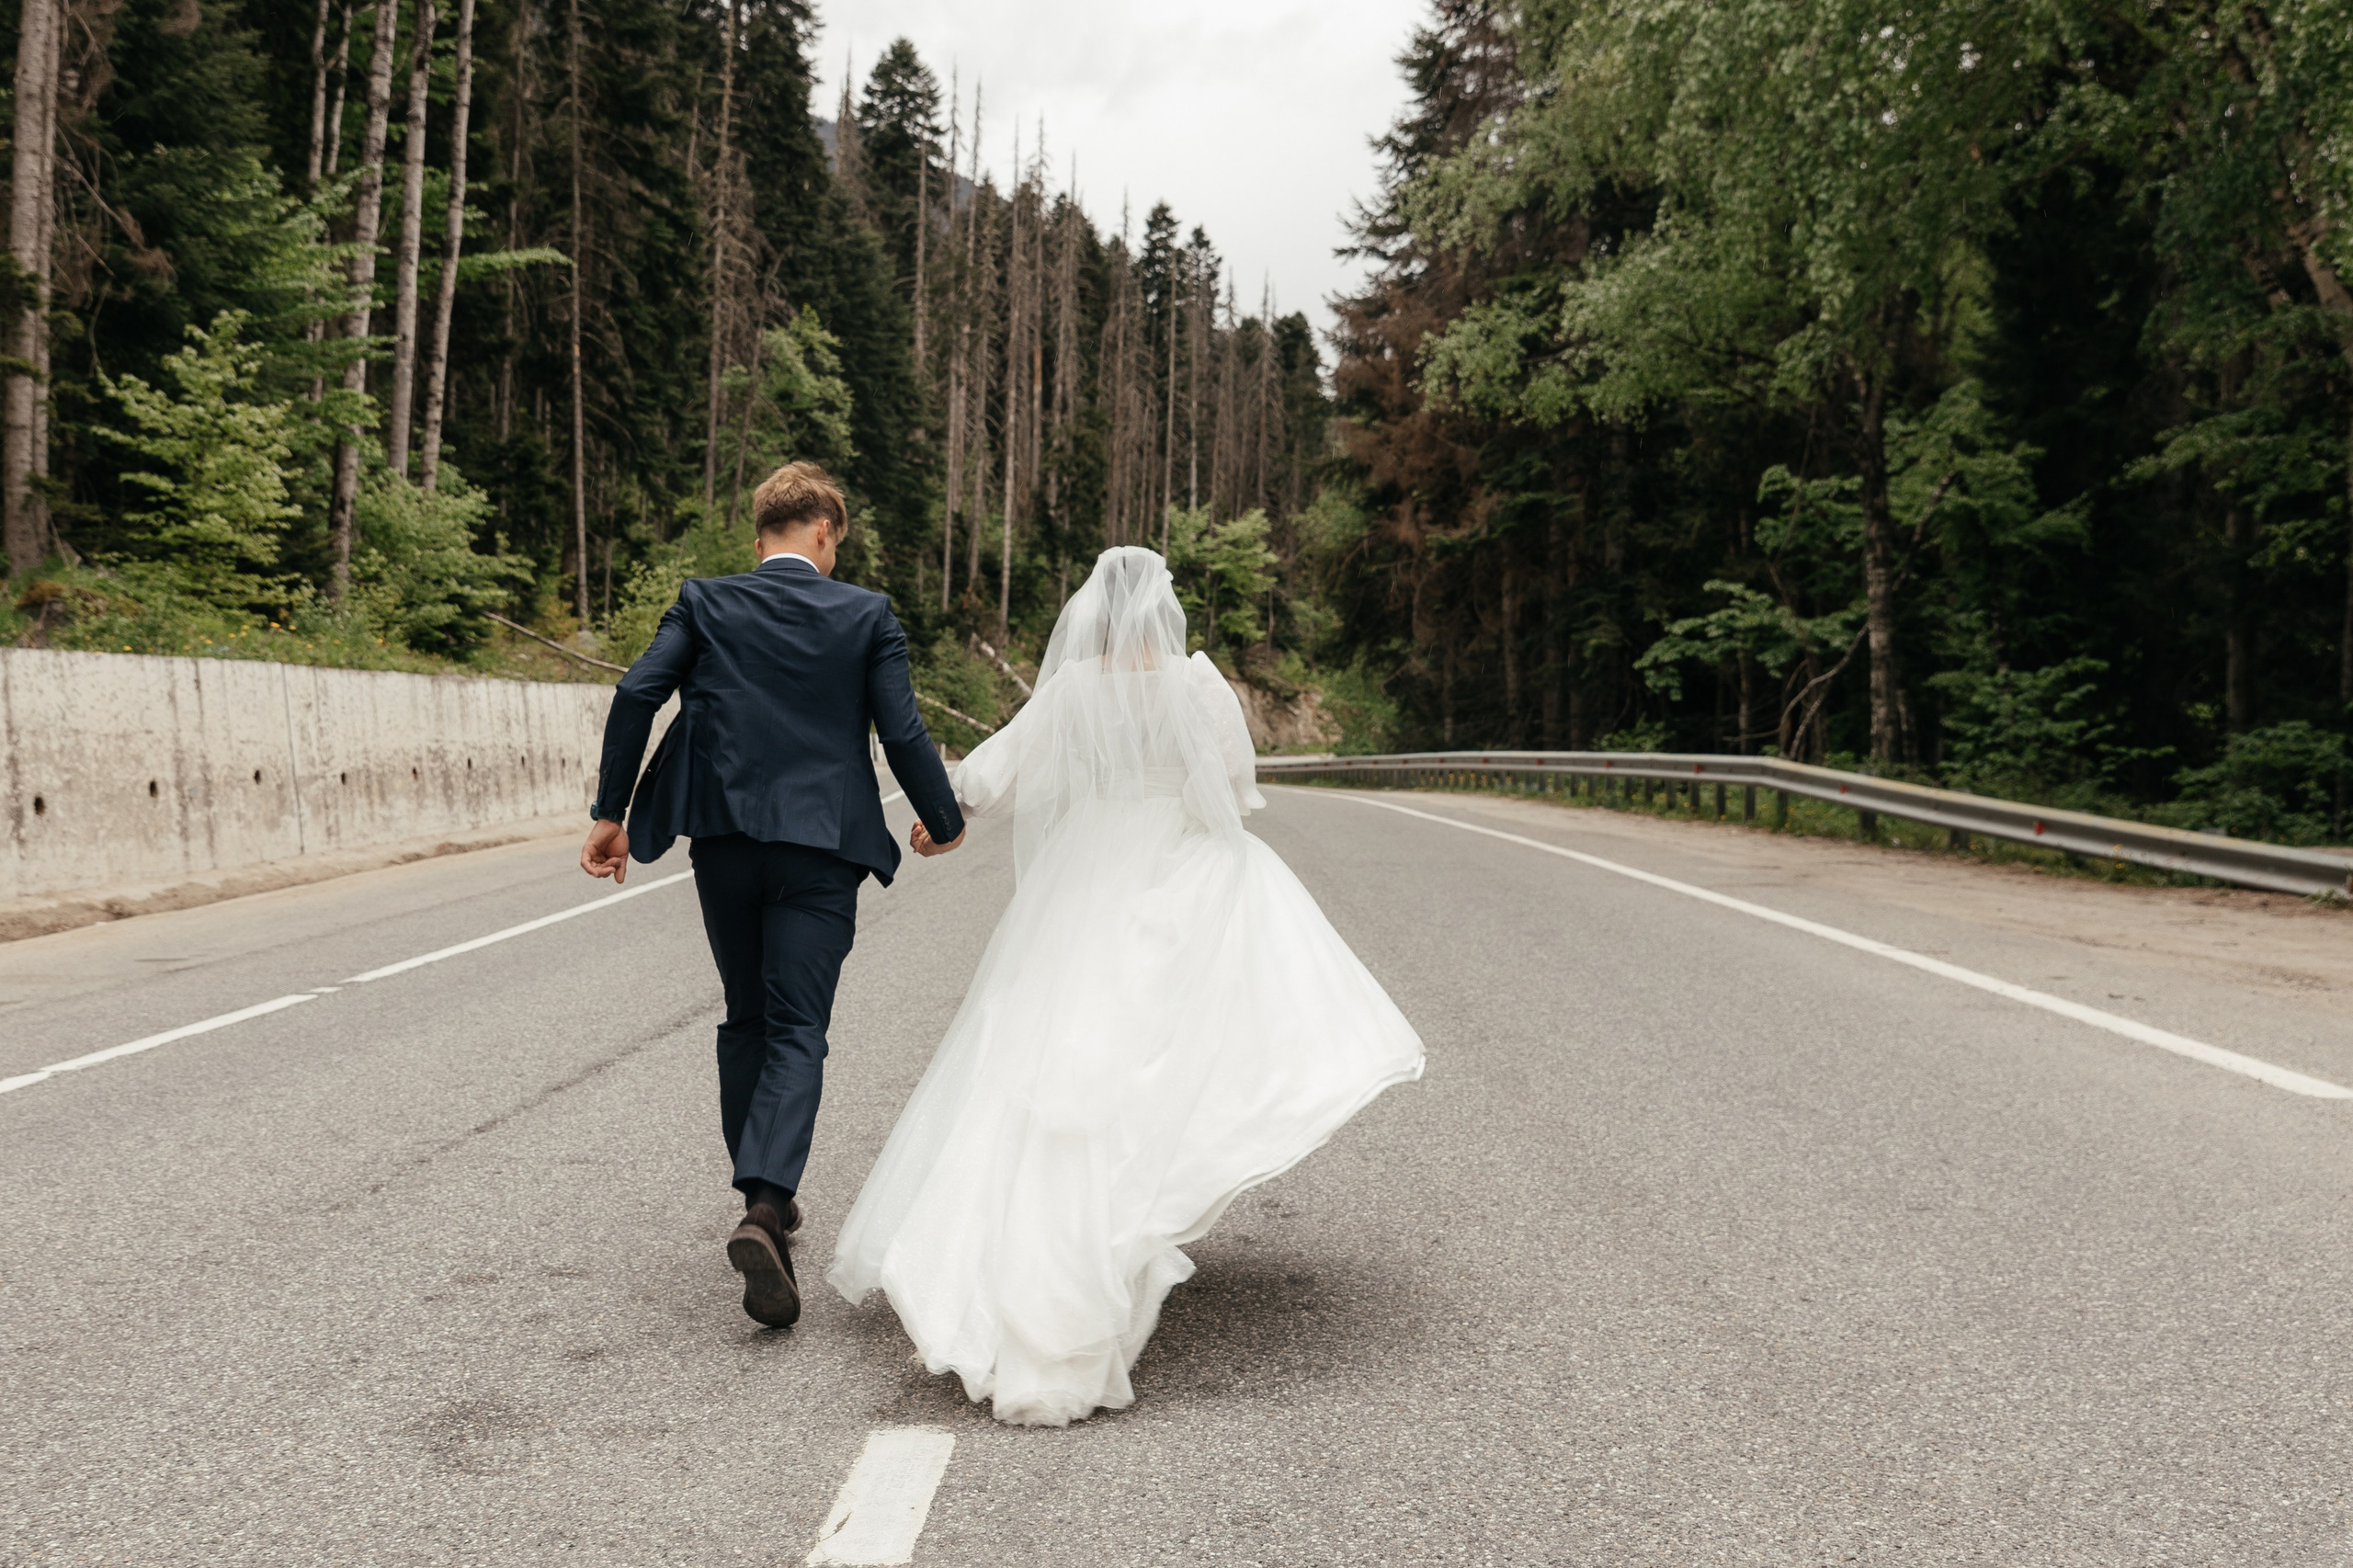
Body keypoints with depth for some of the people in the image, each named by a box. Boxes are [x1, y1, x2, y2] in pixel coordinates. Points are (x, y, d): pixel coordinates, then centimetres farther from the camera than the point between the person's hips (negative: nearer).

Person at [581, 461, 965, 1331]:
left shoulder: (704, 603, 4)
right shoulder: (866, 615, 0)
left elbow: (636, 695, -6)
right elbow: (902, 732, -4)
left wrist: (612, 814, 0)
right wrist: (943, 822, 11)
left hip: (723, 841, 2)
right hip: (821, 847, -2)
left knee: (745, 1021, 18)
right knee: (797, 1032, -2)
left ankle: (764, 1196, 28)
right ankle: (765, 1207, -22)